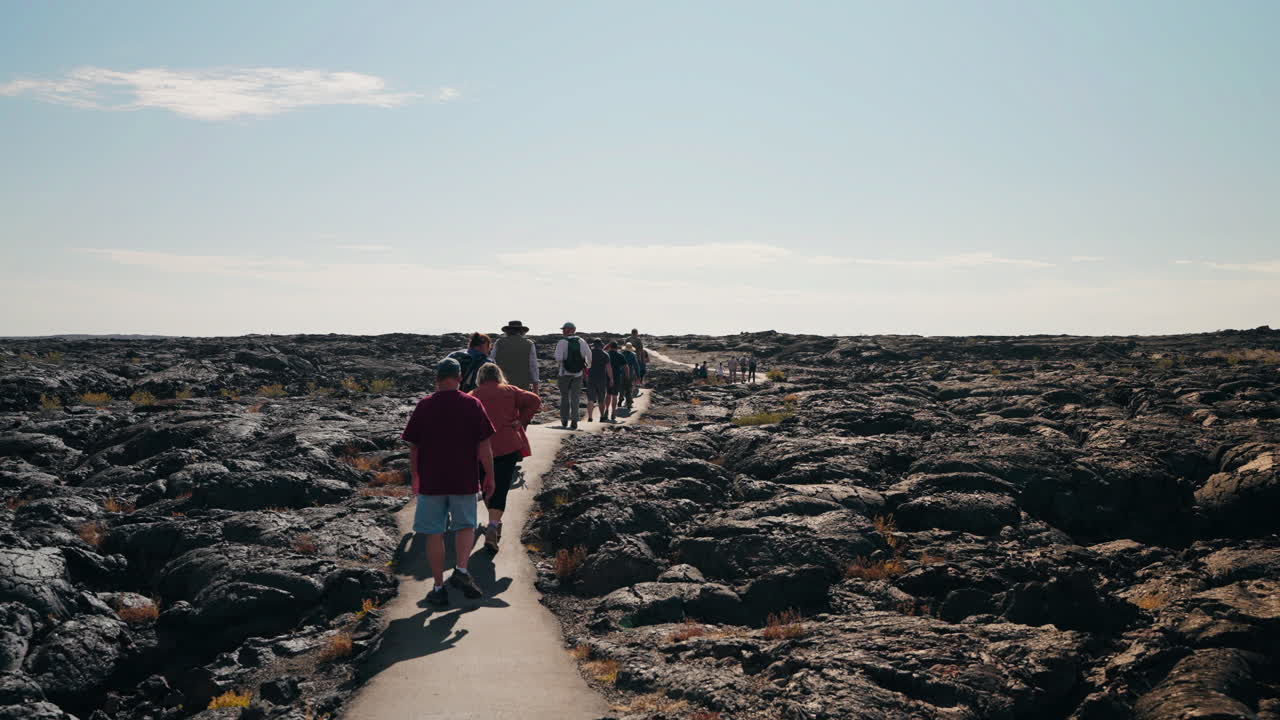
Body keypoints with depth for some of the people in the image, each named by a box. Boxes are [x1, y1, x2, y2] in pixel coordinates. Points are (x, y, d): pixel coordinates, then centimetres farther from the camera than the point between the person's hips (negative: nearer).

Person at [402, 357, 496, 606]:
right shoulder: (472, 404, -3)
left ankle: (439, 588, 10)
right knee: (465, 526, 17)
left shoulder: (424, 406, -2)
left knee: (434, 534, 8)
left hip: (431, 481, 0)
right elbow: (484, 446, -4)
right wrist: (489, 476, 5)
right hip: (465, 481, 0)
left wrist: (415, 477, 15)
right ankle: (461, 569, -4)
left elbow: (413, 447, 2)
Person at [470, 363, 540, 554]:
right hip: (507, 446, -1)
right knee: (500, 489, -4)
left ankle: (495, 522, 31)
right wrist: (522, 422, 2)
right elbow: (534, 400, -3)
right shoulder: (509, 391, 9)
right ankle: (493, 526, -21)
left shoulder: (472, 396, 10)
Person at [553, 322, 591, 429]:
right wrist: (588, 366, 12)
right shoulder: (581, 341, 1)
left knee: (564, 397, 13)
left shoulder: (562, 342, -10)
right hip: (578, 373, 2)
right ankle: (574, 421, -6)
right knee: (575, 397, 4)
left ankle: (564, 421, 19)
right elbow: (589, 355, -2)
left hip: (565, 373, -2)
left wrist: (558, 364, 0)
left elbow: (558, 357, -21)